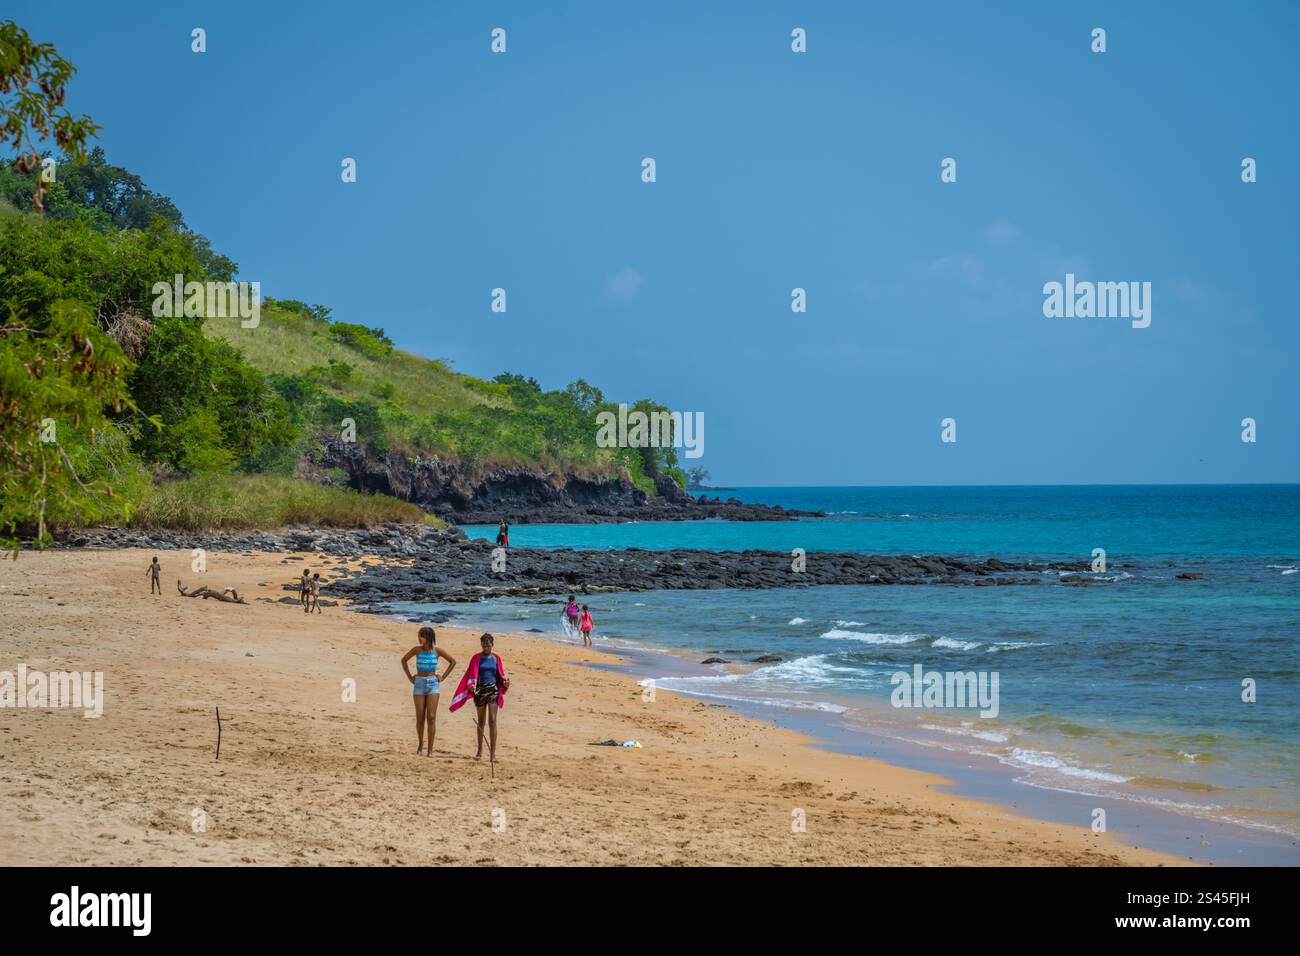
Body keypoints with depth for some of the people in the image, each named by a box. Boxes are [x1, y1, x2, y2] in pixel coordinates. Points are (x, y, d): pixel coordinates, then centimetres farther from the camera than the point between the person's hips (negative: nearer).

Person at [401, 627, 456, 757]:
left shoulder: (437, 650, -3)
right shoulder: (417, 649, 0)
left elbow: (453, 661, 8)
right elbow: (404, 660, 14)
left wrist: (443, 677, 2)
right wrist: (410, 677, 6)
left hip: (433, 684, -1)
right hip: (419, 684, 1)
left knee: (431, 717, -9)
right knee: (420, 718, 3)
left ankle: (430, 749, -7)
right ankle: (420, 743, 27)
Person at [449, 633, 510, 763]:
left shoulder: (496, 658, 4)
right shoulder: (476, 658, 1)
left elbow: (501, 674, 9)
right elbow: (471, 675, -1)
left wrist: (505, 681, -12)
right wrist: (471, 686, -20)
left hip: (493, 690, -1)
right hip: (480, 690, 1)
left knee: (492, 721, -11)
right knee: (481, 722, 11)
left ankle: (493, 753, -14)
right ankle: (480, 751, 24)